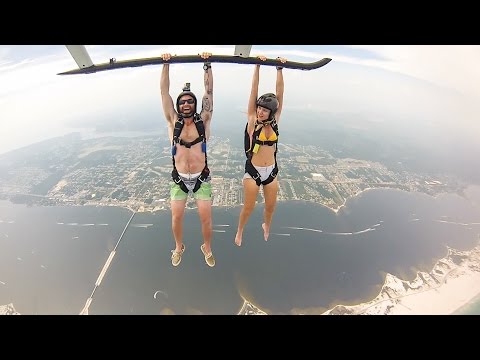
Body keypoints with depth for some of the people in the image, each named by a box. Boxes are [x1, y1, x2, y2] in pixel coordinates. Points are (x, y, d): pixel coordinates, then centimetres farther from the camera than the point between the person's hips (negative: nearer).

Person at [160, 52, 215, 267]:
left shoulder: (203, 120, -2)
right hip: (179, 180, 1)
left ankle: (207, 248, 33)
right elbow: (164, 91, -1)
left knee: (206, 218, 4)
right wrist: (166, 64, -2)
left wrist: (207, 65, -6)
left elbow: (209, 90, -5)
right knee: (176, 218, 10)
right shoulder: (173, 122, 0)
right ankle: (179, 247, 39)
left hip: (202, 179, -1)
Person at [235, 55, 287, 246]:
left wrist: (280, 69, -9)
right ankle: (239, 231, 38)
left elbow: (279, 93, -6)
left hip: (271, 172, 3)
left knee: (270, 206, 18)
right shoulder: (252, 120, -8)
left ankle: (266, 226, 51)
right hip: (253, 171, -3)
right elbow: (254, 91, -13)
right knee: (248, 208, 8)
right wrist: (257, 66, -16)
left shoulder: (274, 121, -1)